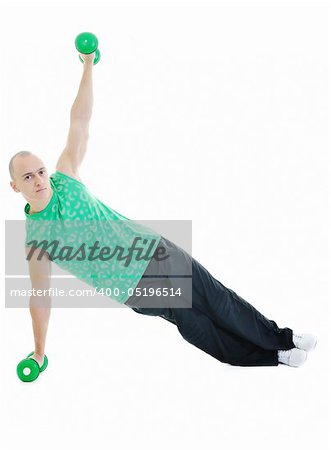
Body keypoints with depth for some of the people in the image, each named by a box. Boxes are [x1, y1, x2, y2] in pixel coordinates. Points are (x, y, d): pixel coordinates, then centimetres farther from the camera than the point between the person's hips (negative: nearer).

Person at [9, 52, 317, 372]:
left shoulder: (65, 178, -4)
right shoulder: (34, 240, -11)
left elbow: (80, 122, -4)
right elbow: (40, 298, -2)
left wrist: (88, 64, -6)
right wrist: (39, 353, 3)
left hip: (152, 250, 3)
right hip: (135, 291, -3)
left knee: (219, 301, 10)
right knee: (198, 329, 4)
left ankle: (282, 339, 29)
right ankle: (274, 357, 23)